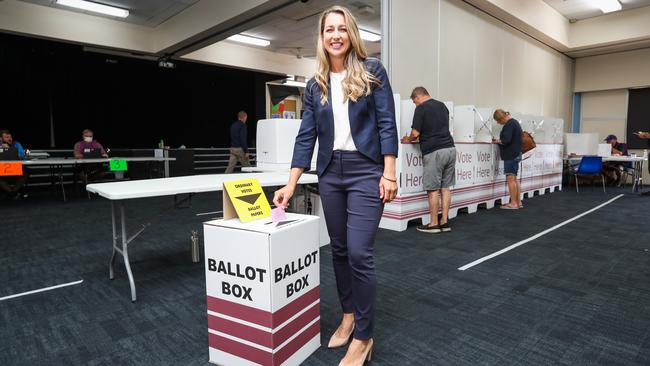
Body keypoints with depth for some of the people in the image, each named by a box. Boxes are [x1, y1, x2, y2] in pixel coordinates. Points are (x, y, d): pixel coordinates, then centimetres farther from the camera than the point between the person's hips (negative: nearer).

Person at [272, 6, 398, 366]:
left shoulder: (372, 70, 0)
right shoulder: (316, 84, 9)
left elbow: (387, 123, -4)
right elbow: (306, 135, 6)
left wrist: (389, 173, -12)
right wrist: (291, 184, 0)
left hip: (366, 171, -4)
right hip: (330, 173, 5)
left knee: (359, 252, -9)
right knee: (339, 249, 12)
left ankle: (364, 337, 8)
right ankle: (348, 315, 31)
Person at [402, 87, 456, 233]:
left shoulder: (421, 108, -6)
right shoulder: (442, 106, 17)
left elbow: (415, 133, -10)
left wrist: (408, 140, 12)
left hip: (434, 152, -7)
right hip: (450, 148, 7)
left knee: (433, 189, 1)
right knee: (446, 187, 10)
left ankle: (434, 224, 7)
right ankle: (445, 221, 14)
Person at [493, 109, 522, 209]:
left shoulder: (509, 124, -15)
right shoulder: (515, 122, 18)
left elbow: (505, 140, -25)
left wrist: (497, 141, -7)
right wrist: (499, 140, 13)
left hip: (510, 155, -10)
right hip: (516, 154, 10)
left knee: (510, 179, -7)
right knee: (514, 179, 14)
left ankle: (513, 203, -4)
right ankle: (518, 202, 18)